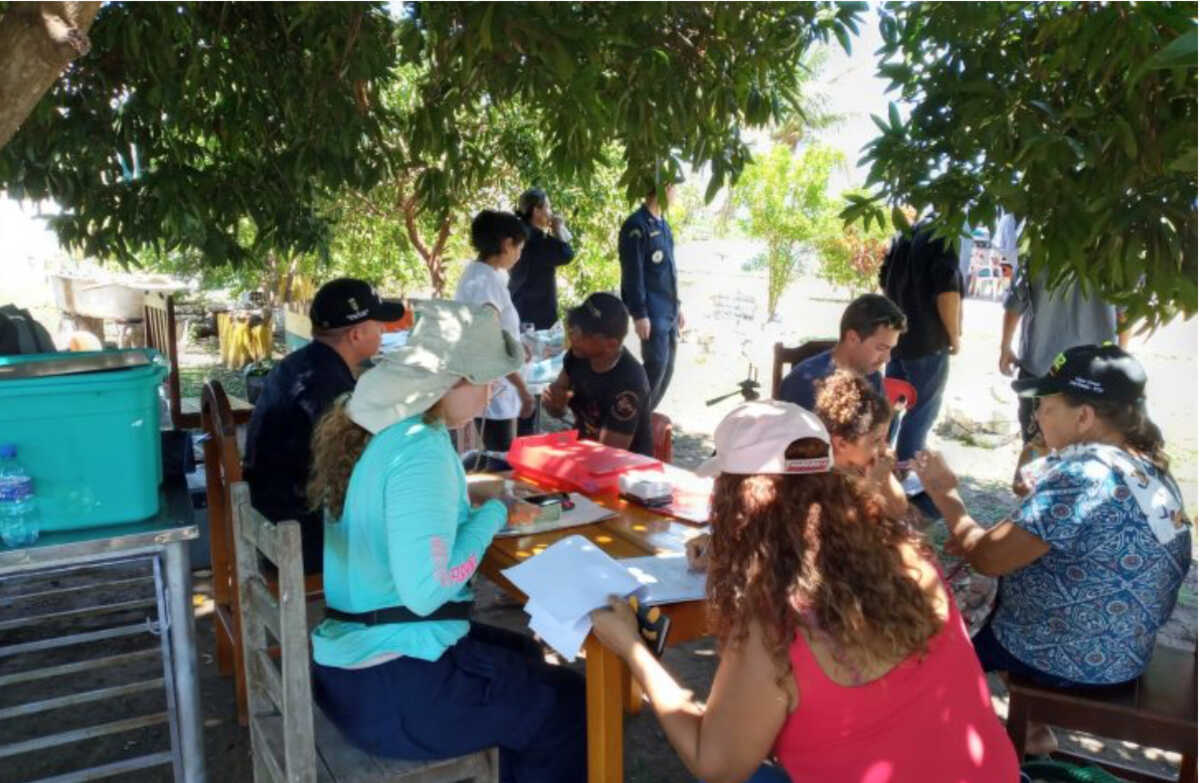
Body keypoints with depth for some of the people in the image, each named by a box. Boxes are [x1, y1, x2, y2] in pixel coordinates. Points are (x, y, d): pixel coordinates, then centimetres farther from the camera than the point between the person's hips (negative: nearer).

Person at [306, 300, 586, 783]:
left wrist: (479, 510, 6)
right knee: (566, 702, 5)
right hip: (391, 687, -9)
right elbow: (426, 590, -28)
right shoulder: (420, 450, -24)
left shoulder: (371, 424, 4)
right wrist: (491, 515, -16)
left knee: (523, 655, 26)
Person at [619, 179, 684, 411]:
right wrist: (639, 314, -19)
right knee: (656, 365, -9)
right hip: (652, 312, -9)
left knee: (667, 368, 10)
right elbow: (633, 274, -16)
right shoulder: (637, 225, -13)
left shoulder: (662, 224, 14)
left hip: (668, 310, 9)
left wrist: (676, 304, 19)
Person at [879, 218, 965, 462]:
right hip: (928, 341, -7)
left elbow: (884, 281, 17)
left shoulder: (905, 234, 10)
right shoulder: (944, 239, -14)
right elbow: (947, 293, -21)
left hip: (897, 334, 8)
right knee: (922, 411, 4)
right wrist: (954, 336, -10)